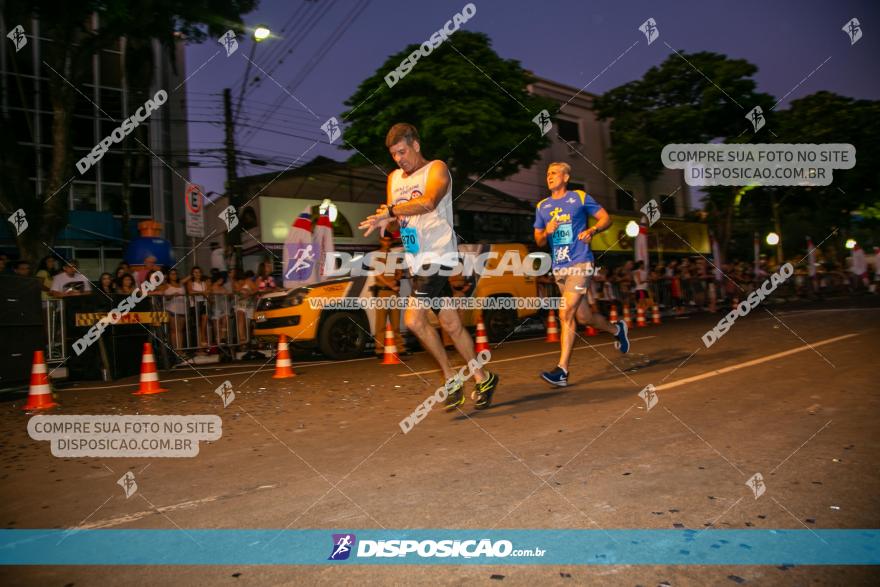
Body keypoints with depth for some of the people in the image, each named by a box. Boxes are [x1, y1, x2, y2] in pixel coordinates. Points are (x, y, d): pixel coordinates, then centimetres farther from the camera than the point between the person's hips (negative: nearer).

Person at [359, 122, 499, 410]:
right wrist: (388, 220, -7)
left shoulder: (436, 169, -3)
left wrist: (390, 211, -28)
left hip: (438, 255, -7)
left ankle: (451, 379, 3)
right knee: (451, 324, 6)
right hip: (416, 259, 7)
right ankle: (482, 378, 18)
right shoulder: (394, 178, 18)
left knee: (414, 319, -13)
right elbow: (394, 221, 17)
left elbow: (428, 202, -24)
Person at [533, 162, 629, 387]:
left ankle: (562, 370, -13)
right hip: (559, 267, 6)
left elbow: (606, 218, 5)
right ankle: (616, 329, 41)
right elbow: (539, 241, 16)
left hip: (580, 263, -6)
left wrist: (592, 231, -14)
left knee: (566, 314, -16)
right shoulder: (542, 206, 14)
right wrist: (547, 232, -6)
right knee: (584, 317, 11)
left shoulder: (580, 198, 2)